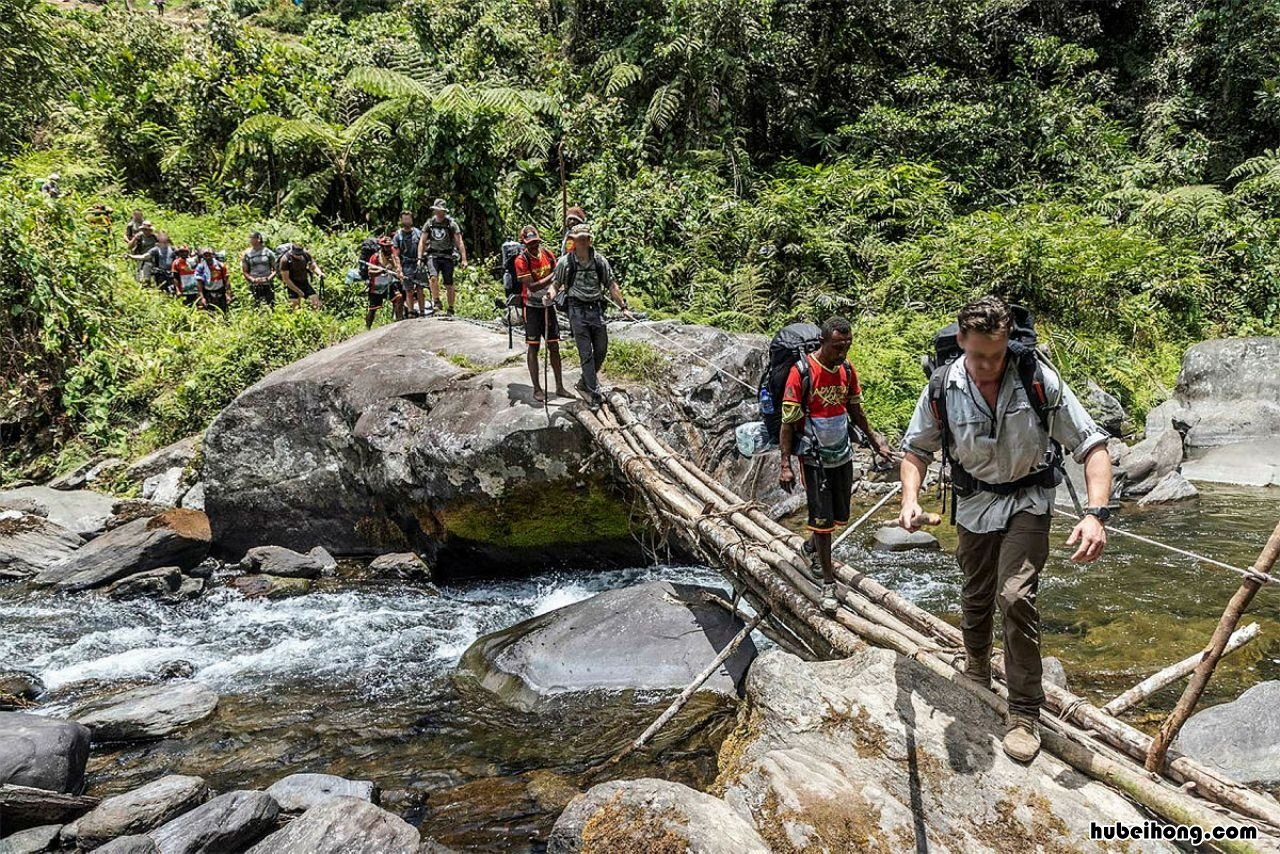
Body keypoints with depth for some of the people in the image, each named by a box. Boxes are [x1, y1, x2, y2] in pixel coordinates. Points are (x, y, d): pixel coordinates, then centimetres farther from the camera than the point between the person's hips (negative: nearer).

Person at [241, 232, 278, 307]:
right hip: (254, 286, 0)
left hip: (268, 285, 0)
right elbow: (244, 272, 6)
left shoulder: (268, 252, 3)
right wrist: (253, 279, -12)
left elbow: (275, 269, 6)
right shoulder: (246, 254, 4)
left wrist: (269, 278, -12)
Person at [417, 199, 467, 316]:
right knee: (433, 277, -26)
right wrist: (419, 258, -2)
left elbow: (459, 242, -5)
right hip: (433, 255, 1)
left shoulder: (451, 224, -3)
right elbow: (422, 242, 8)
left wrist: (464, 259, -13)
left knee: (449, 285, 1)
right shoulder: (429, 223, 4)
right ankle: (436, 302, -13)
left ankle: (451, 310, 14)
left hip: (447, 257, -1)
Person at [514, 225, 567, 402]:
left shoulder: (547, 253, 0)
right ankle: (537, 389, 7)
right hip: (532, 307, -5)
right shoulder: (521, 260, -14)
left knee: (554, 347, 7)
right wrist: (553, 275, -24)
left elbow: (557, 277, 9)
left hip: (548, 305, 5)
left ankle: (559, 386, 14)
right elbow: (532, 286, -22)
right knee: (533, 348, 1)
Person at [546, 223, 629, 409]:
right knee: (586, 354, -3)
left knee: (601, 350, 8)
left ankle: (585, 382, 30)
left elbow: (612, 286, 8)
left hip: (597, 309, 3)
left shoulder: (600, 261, 4)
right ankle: (595, 394, 0)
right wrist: (551, 295, -18)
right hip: (577, 310, -3)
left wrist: (623, 306, 4)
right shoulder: (565, 262, -2)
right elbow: (556, 284, 4)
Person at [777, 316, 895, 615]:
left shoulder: (847, 370, 1)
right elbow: (788, 422, -15)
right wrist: (785, 464, -18)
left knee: (840, 516, 15)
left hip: (843, 454, 6)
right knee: (822, 519, -3)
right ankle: (828, 583, 7)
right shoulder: (802, 372, -17)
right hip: (814, 457, -6)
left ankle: (812, 546, 44)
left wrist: (876, 441, 17)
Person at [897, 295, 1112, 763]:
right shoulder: (943, 389, -15)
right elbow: (916, 448, 2)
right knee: (976, 597, 18)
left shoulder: (1038, 381, -20)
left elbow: (1092, 445, -16)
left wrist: (1095, 514, -30)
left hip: (1026, 502, -3)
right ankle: (976, 669, 48)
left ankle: (1025, 712, -4)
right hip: (974, 505, 3)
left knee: (1015, 596, -19)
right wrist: (910, 497, -17)